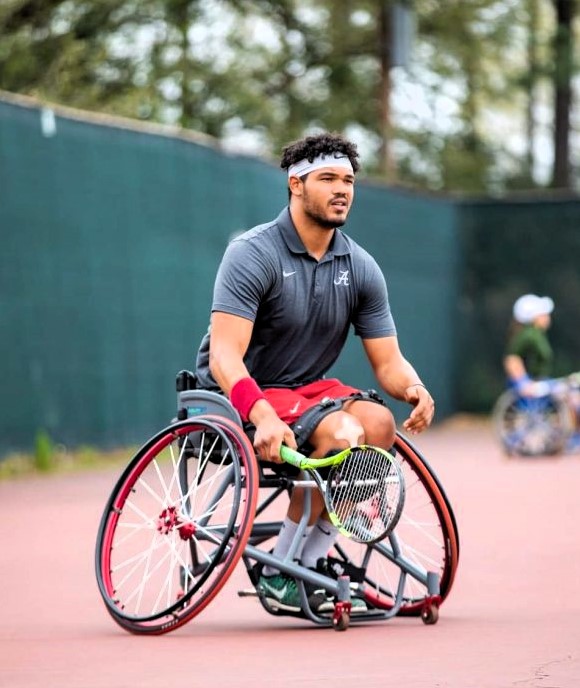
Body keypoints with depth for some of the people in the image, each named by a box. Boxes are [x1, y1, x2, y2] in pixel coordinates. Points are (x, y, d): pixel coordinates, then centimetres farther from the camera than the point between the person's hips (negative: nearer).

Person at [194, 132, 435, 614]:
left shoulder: (360, 268, 4)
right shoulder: (253, 254, -14)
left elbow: (387, 361, 4)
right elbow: (224, 356, -24)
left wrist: (414, 389, -21)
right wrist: (262, 416, -42)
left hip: (307, 389, 6)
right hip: (240, 397, -6)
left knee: (379, 423, -25)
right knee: (342, 430, -31)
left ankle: (312, 560, -12)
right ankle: (279, 575, -17)